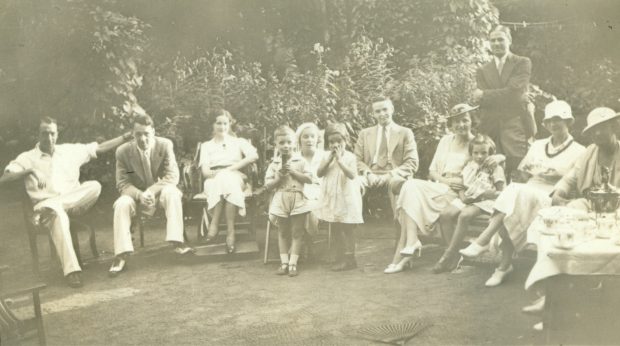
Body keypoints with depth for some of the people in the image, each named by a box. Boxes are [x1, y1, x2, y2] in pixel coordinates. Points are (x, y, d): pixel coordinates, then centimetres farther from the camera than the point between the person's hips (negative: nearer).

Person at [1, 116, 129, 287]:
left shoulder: (69, 150, 18)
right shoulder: (27, 158, 10)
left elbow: (100, 147, 18)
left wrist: (127, 135, 12)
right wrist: (31, 171, -17)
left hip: (75, 201, 3)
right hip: (46, 202, -3)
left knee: (95, 186, -27)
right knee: (58, 215, -40)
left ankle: (49, 210, -28)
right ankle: (71, 269, -44)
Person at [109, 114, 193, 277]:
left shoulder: (165, 145, -10)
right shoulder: (123, 151, -9)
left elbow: (172, 176, -15)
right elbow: (123, 183, -8)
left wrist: (151, 191, -32)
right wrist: (140, 195, -30)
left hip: (160, 191, -1)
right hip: (137, 194, 1)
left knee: (171, 192, -34)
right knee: (122, 204, -30)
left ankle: (177, 242, -36)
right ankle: (121, 255, -29)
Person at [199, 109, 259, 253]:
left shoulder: (239, 142, 21)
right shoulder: (206, 146, 24)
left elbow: (254, 156, -2)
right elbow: (205, 171, 7)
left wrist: (231, 168, -11)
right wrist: (219, 173, -12)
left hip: (235, 179, 0)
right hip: (213, 181, 0)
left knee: (227, 179, -38)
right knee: (222, 178, -37)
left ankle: (214, 224, -40)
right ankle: (230, 230, -42)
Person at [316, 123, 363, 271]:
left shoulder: (349, 157, -8)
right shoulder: (327, 157, 7)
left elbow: (352, 175, -22)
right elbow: (319, 173, -3)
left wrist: (339, 159, -24)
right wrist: (329, 159, -11)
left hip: (346, 197, -6)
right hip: (331, 197, 6)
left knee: (347, 228, -1)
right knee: (336, 228, 13)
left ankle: (349, 258, 5)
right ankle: (342, 254, 26)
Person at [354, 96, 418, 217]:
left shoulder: (405, 133, 16)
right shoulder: (365, 133, 24)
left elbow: (412, 164, 5)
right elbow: (357, 160, 15)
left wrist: (391, 175, -12)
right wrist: (368, 173, -8)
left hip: (395, 177, -1)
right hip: (371, 177, 2)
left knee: (397, 183, -40)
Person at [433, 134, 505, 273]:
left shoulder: (496, 169, 4)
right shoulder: (469, 166, 19)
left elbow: (500, 193, -3)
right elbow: (461, 187, 14)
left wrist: (483, 194, -17)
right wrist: (463, 197, -9)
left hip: (484, 201, -5)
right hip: (466, 199, 6)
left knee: (464, 215, -34)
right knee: (445, 214, -23)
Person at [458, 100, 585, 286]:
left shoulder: (578, 151, 10)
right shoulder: (538, 145, 24)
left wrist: (559, 176, -11)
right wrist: (528, 172, 3)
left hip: (553, 199, -4)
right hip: (528, 192, 4)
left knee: (517, 191, -35)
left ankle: (483, 240, -36)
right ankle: (505, 263, -31)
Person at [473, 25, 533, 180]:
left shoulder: (522, 63, 7)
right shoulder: (483, 71, 18)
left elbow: (515, 93, -7)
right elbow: (482, 102, 7)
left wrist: (484, 95, -4)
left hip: (516, 125, -3)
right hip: (491, 127, 3)